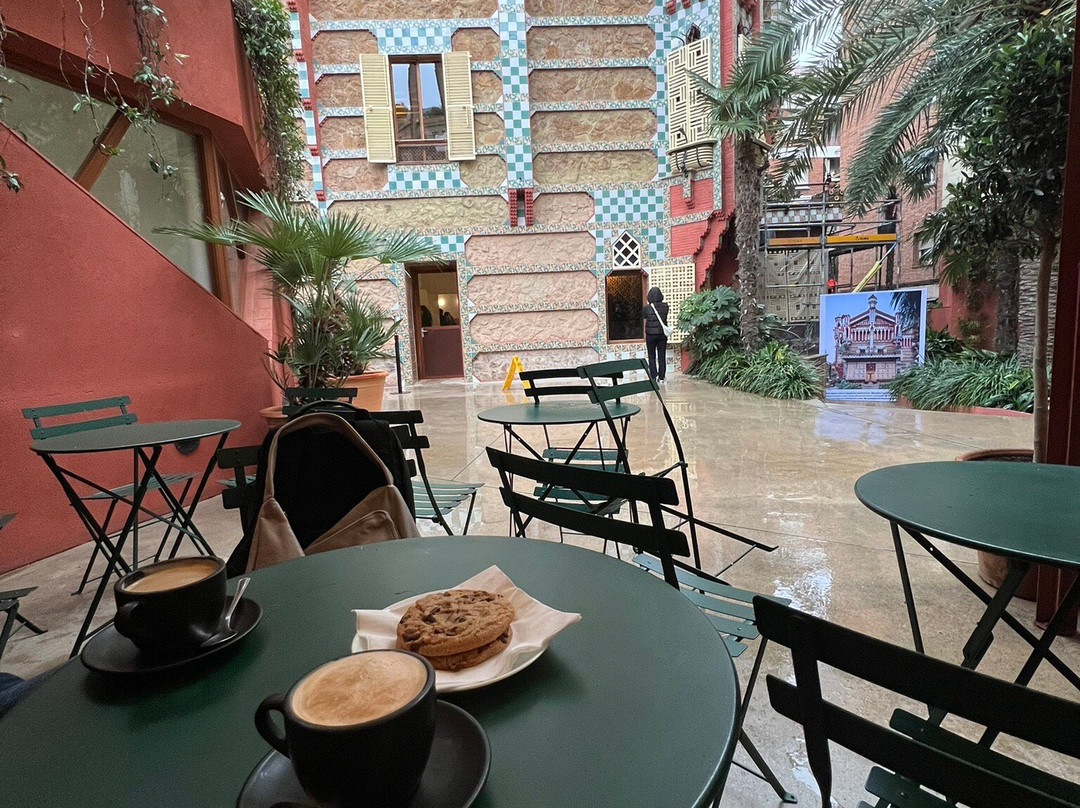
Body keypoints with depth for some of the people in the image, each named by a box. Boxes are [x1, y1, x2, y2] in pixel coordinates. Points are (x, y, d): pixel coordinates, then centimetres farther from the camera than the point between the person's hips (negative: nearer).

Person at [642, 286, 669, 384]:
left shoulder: (647, 308, -9)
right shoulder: (665, 306, -3)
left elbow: (645, 322, 1)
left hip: (651, 334, -2)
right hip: (662, 333, 2)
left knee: (652, 357, 8)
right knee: (662, 356, 8)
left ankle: (654, 377, 5)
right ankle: (661, 378, 9)